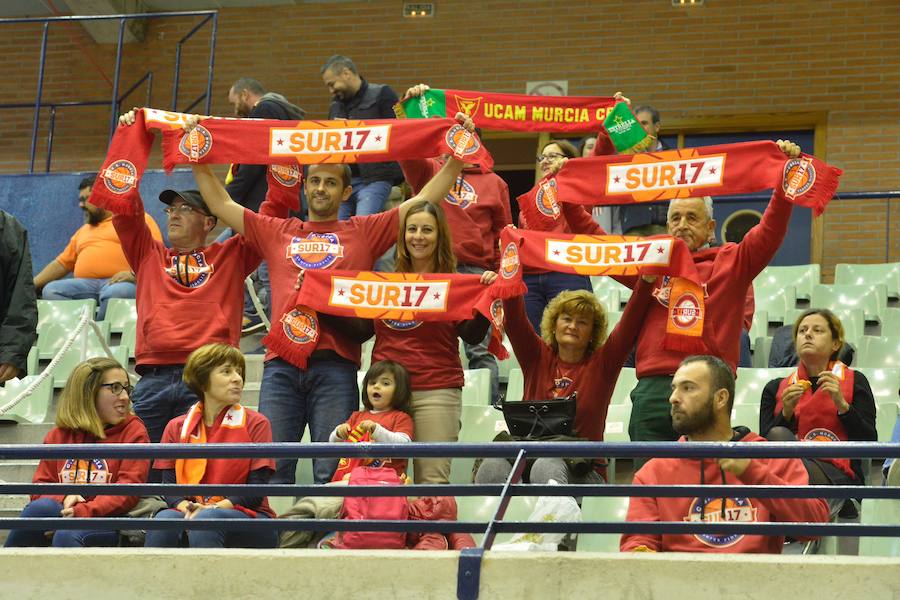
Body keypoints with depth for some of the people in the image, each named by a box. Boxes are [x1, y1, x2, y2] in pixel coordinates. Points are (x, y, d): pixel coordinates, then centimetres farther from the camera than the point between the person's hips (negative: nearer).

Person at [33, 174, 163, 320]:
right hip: (85, 285, 6)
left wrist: (134, 273, -18)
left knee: (115, 293, -40)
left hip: (120, 283, -6)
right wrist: (31, 285, 18)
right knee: (50, 290, -23)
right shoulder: (84, 230, 33)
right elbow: (62, 263, 30)